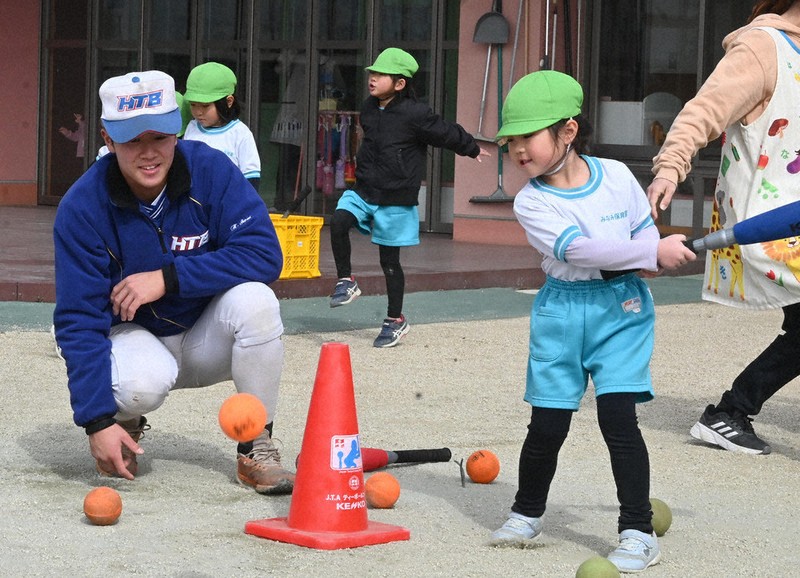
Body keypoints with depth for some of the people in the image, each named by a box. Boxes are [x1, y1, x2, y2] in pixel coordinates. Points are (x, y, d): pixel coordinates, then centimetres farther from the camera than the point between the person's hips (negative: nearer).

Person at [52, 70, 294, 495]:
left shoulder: (210, 170, -16)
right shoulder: (82, 207, -19)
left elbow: (264, 254, -25)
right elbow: (77, 320, -19)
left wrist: (168, 278, -31)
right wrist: (97, 421, -27)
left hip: (207, 341, 2)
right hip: (134, 338, -2)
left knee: (255, 300, -30)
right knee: (140, 383, -37)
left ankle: (256, 448, -12)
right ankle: (125, 423, 4)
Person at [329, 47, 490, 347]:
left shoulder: (415, 114, -17)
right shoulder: (368, 109, 3)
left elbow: (448, 133, -2)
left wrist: (473, 150, 12)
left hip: (395, 201, -5)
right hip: (363, 191, 5)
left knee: (389, 260, 4)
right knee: (338, 222, -22)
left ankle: (395, 320, 20)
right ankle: (346, 281, -3)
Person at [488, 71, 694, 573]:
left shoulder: (617, 175, -2)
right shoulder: (532, 202, -9)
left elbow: (646, 230, 5)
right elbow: (577, 248, -21)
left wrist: (623, 261, -17)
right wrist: (652, 253, -25)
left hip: (622, 308, -1)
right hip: (561, 310, 1)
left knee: (618, 416, -11)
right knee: (547, 423, 3)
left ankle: (639, 531, -3)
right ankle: (527, 514, 27)